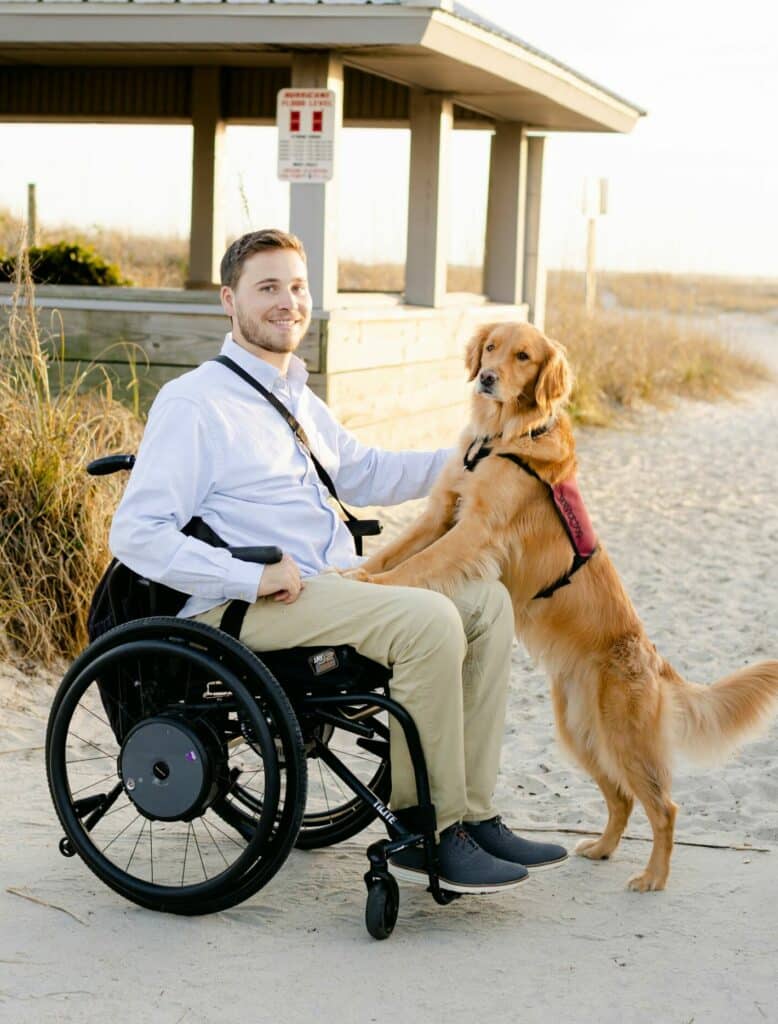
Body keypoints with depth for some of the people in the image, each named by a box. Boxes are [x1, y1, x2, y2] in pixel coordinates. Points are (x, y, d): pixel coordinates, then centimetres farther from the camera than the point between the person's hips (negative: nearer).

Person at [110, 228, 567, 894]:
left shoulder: (298, 401, 21)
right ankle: (427, 832, -16)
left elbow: (365, 474, 36)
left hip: (333, 583, 9)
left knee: (486, 601, -4)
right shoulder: (193, 402, -6)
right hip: (242, 609, -9)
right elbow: (137, 534, -13)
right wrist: (252, 577, -22)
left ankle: (471, 814, -7)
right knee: (429, 620, -26)